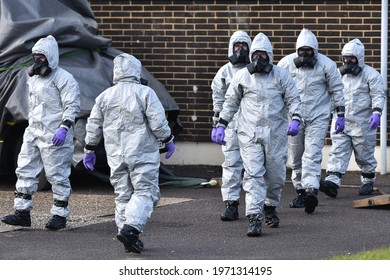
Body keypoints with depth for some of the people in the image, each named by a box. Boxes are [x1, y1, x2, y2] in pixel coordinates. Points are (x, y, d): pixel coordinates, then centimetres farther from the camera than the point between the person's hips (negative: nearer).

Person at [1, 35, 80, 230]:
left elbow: (72, 106, -15)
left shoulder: (63, 78, -10)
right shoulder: (33, 79, 16)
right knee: (25, 170, 4)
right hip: (33, 132, 8)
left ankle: (60, 215, 6)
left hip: (54, 136, -8)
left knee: (57, 175, -2)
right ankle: (22, 212, 7)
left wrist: (64, 128, -24)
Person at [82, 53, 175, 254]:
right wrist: (168, 140, 4)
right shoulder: (145, 93, -8)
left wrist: (89, 150, 20)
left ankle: (127, 233, 9)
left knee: (123, 195, 11)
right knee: (145, 192, -4)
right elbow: (158, 122, -11)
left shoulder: (105, 96, 7)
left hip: (116, 156, 5)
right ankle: (130, 228, -22)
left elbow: (93, 125, 11)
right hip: (143, 154, -5)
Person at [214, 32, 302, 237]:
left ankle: (271, 206, 34)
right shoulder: (241, 76, 6)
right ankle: (254, 218, -15)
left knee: (275, 174, 8)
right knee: (253, 174, -11)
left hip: (275, 133, 1)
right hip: (249, 134, -1)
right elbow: (230, 103, 14)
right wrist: (221, 125, 7)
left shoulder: (281, 75, 4)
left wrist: (295, 120, -12)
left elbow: (293, 99, 5)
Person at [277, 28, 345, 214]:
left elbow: (337, 89, 3)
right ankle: (301, 191, 22)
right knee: (295, 157, 9)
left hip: (318, 117, -3)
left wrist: (340, 115, 1)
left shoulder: (326, 65, -6)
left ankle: (311, 191, -27)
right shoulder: (286, 63, -3)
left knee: (312, 155, -16)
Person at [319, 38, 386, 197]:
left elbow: (379, 95, -10)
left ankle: (368, 182, 24)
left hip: (362, 123, -4)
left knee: (364, 155, 6)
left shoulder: (370, 74, -4)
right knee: (338, 152, -9)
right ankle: (332, 182, -20)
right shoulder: (339, 74, 12)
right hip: (341, 122, 4)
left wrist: (376, 113, -24)